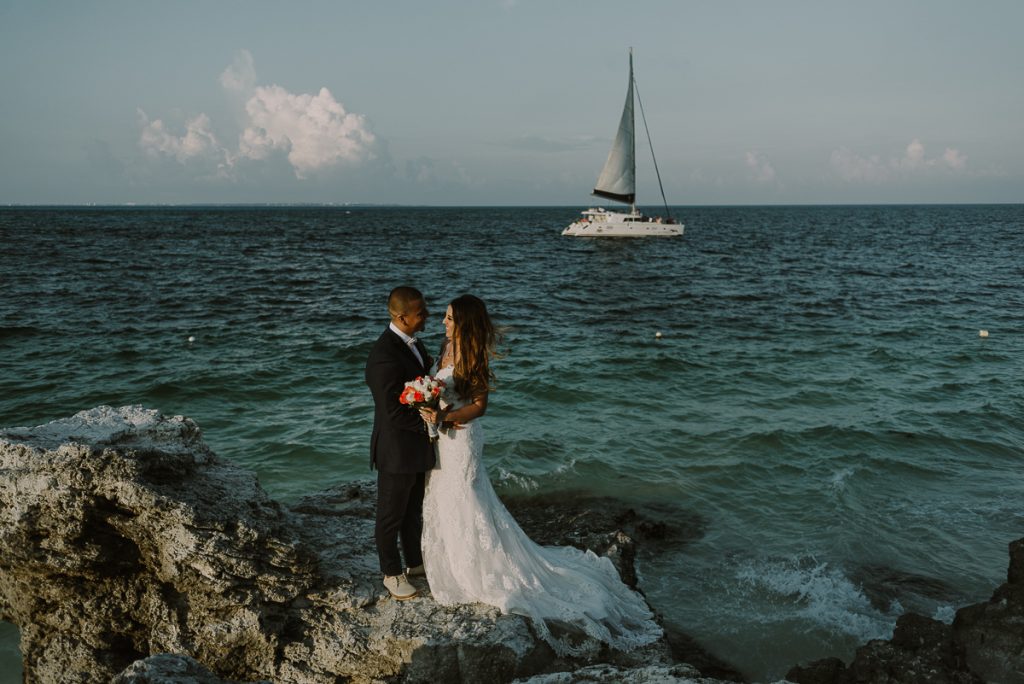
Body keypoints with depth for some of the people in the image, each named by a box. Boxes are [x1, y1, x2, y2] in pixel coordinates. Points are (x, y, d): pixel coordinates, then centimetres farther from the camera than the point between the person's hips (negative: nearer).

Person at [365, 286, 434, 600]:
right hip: (397, 450, -8)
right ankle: (392, 573, 30)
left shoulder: (412, 342, 1)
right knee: (391, 516, 13)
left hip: (418, 446, 8)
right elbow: (394, 412, -26)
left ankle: (415, 562, 43)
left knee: (414, 511, 25)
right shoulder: (384, 356, -28)